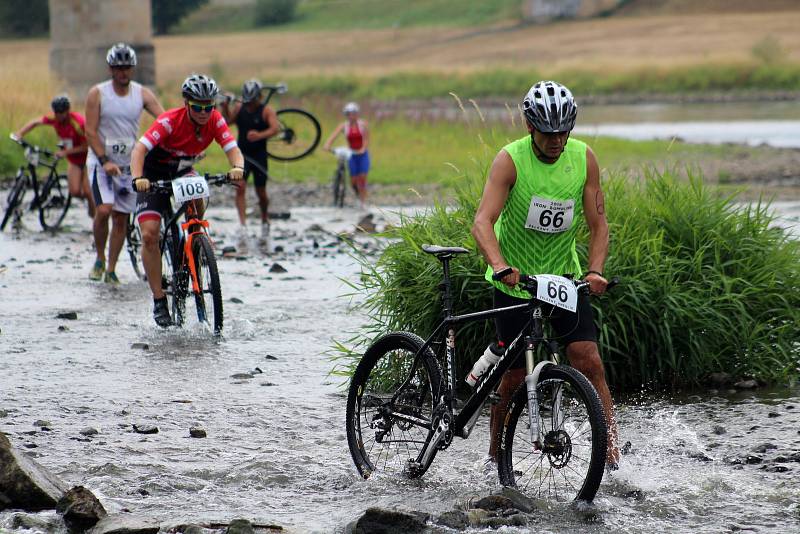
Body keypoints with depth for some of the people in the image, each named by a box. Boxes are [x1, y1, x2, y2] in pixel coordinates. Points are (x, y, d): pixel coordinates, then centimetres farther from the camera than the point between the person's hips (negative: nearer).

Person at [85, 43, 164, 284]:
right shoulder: (97, 94, -7)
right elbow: (91, 131, -11)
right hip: (101, 160, -3)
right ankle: (99, 259, 2)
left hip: (129, 163, 3)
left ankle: (111, 270, 13)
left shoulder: (142, 94, -2)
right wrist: (105, 161, -21)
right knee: (104, 210, -20)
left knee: (121, 218, 4)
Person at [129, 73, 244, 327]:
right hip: (154, 174, -3)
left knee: (196, 197, -33)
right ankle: (159, 300, -7)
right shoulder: (170, 121, -29)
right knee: (149, 234, -16)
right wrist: (138, 178, -55)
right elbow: (140, 149, -38)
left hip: (182, 169, 3)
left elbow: (232, 148, -24)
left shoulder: (215, 120, -17)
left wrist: (237, 167, -48)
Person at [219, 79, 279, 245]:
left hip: (259, 156, -2)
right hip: (242, 155, 2)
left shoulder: (266, 111, -9)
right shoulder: (239, 108, 2)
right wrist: (225, 107, -16)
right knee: (240, 187, -17)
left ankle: (265, 222, 34)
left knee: (261, 193, 9)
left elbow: (275, 128, -24)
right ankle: (243, 225, -20)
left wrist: (260, 135, -42)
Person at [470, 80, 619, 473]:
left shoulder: (584, 159, -8)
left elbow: (597, 225, -5)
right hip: (515, 279, -2)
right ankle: (495, 455, 19)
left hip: (564, 275, 3)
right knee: (516, 374, 0)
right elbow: (483, 222, -30)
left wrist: (594, 271, -23)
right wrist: (501, 267, -47)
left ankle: (611, 454, -12)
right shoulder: (510, 160, -19)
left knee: (589, 362, -12)